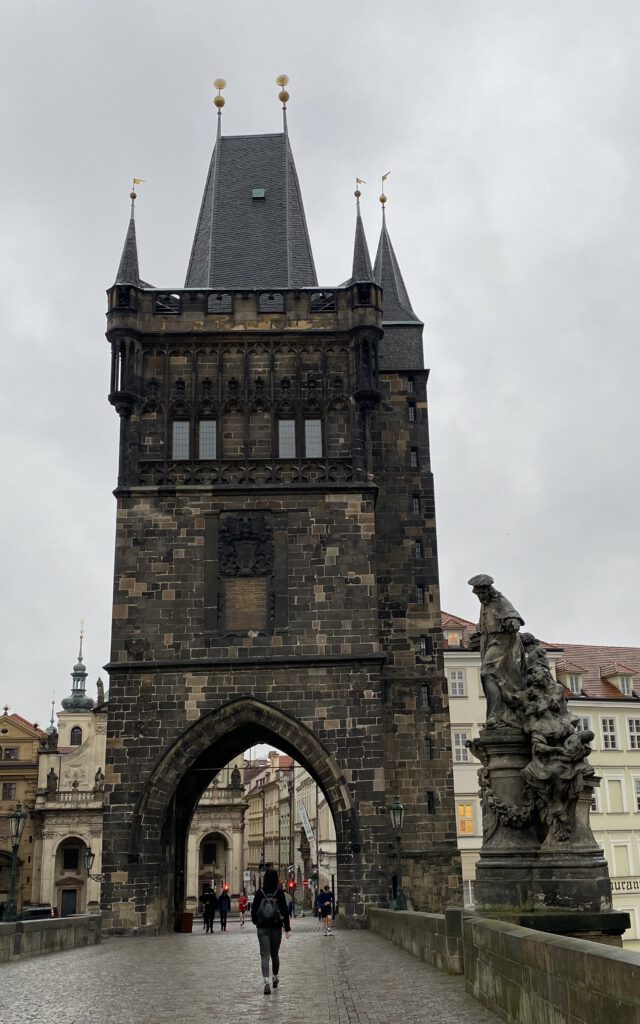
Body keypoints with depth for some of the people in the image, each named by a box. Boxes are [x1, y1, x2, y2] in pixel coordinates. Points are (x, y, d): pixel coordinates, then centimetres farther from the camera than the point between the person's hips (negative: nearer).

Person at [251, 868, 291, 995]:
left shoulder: (259, 893, -3)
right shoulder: (279, 893, -6)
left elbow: (254, 909, 3)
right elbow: (285, 911, -6)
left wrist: (255, 921, 23)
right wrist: (287, 928, -2)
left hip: (262, 928, -1)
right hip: (276, 927, 1)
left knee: (265, 955, -4)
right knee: (275, 954, 18)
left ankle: (266, 981, -19)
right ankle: (276, 977, 33)